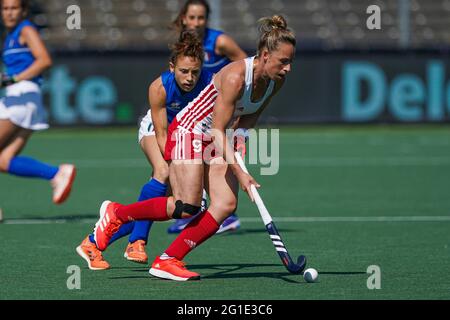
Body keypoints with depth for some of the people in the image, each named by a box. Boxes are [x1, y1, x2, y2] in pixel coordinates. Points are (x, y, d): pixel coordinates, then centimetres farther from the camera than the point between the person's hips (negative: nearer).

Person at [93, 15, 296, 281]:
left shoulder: (276, 81, -6)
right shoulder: (235, 76, -29)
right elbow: (218, 130, -26)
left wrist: (237, 145, -5)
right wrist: (238, 172, -31)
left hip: (217, 142, 8)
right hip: (189, 131, -8)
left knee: (226, 204, -11)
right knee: (187, 207, -18)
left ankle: (168, 260, -7)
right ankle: (116, 213, 2)